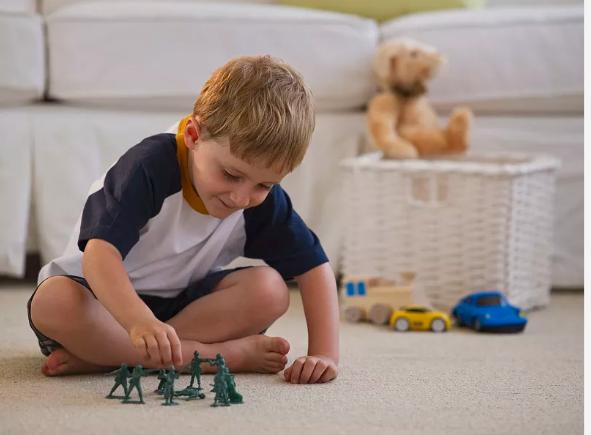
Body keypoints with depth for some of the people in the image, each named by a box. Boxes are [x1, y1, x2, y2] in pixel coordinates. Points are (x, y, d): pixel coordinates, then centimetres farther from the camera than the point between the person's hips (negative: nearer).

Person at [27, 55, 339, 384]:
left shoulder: (263, 200, -13)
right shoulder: (151, 166, -29)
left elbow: (314, 265, -8)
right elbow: (100, 251, -40)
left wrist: (324, 353, -22)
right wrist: (140, 321, -58)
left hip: (180, 302, 4)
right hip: (101, 294, -4)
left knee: (269, 290, -23)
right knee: (52, 302, -38)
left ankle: (99, 353, -27)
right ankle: (223, 354, -33)